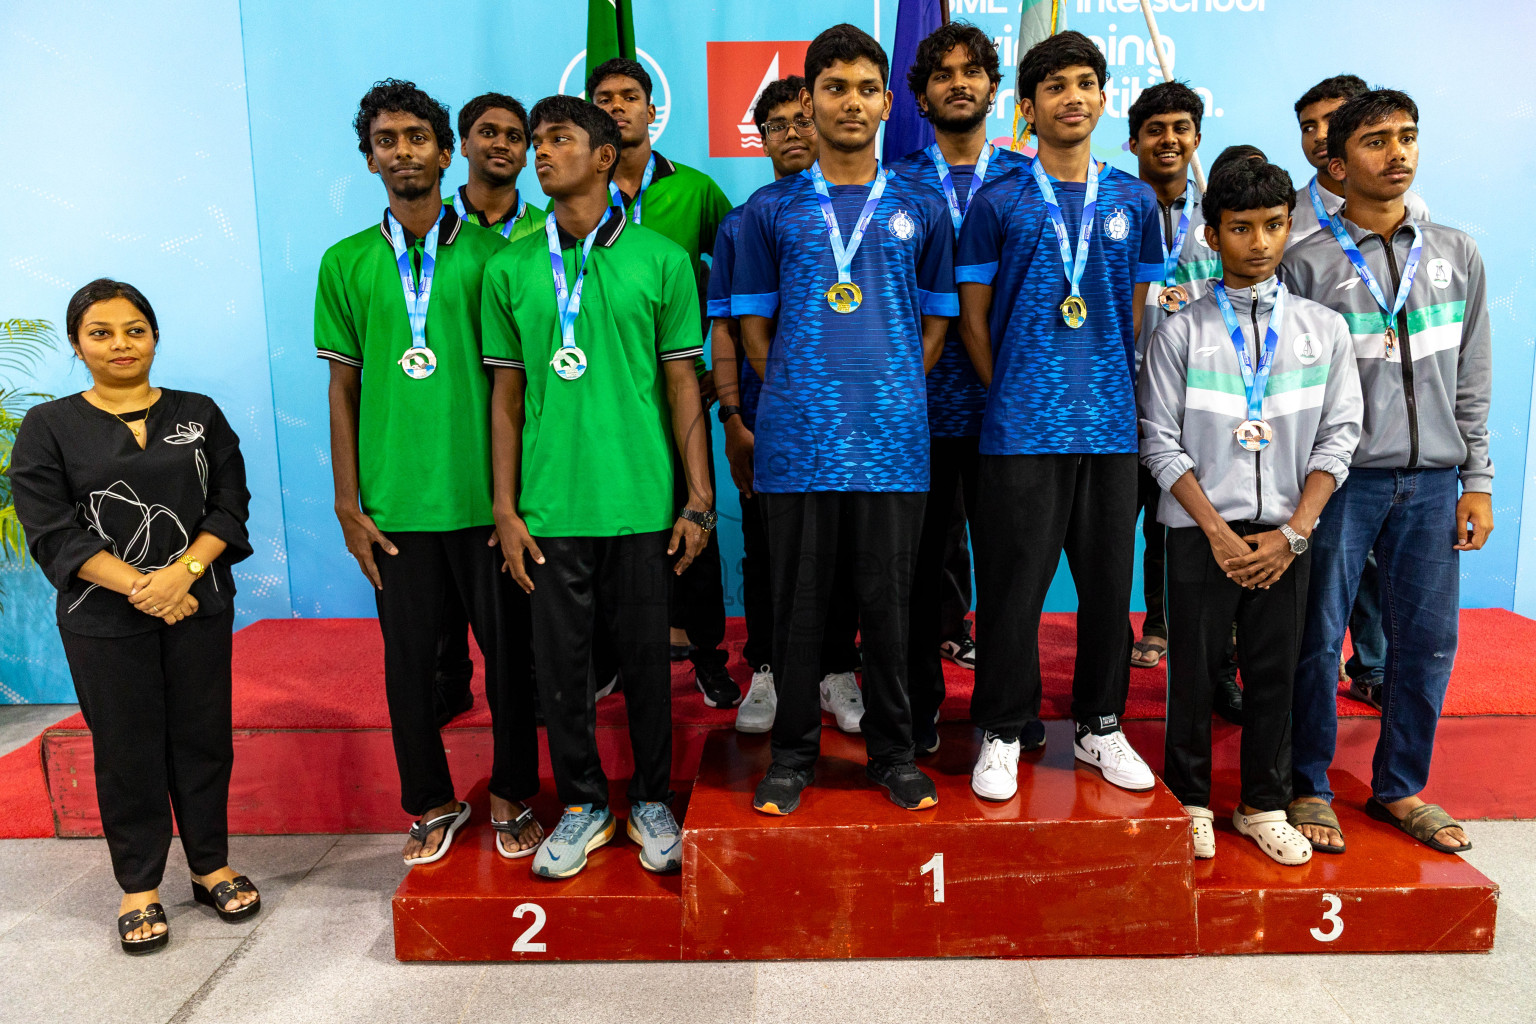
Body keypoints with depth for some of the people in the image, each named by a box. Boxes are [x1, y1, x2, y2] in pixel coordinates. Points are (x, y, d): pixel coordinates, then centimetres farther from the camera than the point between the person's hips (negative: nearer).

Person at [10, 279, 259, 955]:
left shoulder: (199, 414, 7)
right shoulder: (49, 427, 2)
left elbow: (230, 506, 1)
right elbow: (51, 532, -6)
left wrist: (183, 572, -15)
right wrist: (137, 586, -16)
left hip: (200, 608, 2)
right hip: (105, 621, -1)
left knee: (203, 736, 8)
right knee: (126, 748, 7)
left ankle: (212, 867, 25)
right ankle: (139, 888, 22)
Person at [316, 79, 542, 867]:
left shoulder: (488, 253, 1)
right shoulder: (346, 263, 6)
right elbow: (343, 387, 7)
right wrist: (347, 502, 2)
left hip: (484, 492, -1)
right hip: (394, 502, 2)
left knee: (507, 648, 7)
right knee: (408, 655, 10)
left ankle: (512, 798, 26)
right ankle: (431, 804, 29)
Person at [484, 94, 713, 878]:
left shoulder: (660, 259, 2)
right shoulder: (510, 268, 7)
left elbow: (682, 386, 3)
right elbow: (507, 395, 8)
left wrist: (698, 499, -1)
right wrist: (505, 506, 3)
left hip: (641, 503, -1)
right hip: (550, 508, 2)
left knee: (645, 657, 9)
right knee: (560, 660, 9)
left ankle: (653, 801, 29)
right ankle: (582, 806, 28)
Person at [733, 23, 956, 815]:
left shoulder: (921, 209, 10)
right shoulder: (769, 210, 8)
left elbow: (936, 322, 13)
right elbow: (753, 325, 9)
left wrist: (892, 396, 3)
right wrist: (796, 397, 1)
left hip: (892, 439, 1)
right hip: (797, 442, 0)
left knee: (888, 602, 7)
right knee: (798, 604, 7)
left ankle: (892, 751, 24)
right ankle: (793, 753, 22)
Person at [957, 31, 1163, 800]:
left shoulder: (1134, 201, 11)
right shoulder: (998, 202, 3)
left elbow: (1140, 310, 15)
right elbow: (974, 317, 4)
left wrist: (1115, 389, 7)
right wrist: (1009, 394, 0)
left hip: (1111, 424, 3)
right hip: (1020, 427, -3)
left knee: (1108, 580, 9)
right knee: (1012, 585, 1)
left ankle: (1099, 725, 26)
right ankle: (1003, 731, 17)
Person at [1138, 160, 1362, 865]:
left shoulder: (1325, 329, 6)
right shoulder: (1180, 332, -2)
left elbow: (1338, 436, 4)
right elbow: (1161, 442, -5)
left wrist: (1293, 532, -7)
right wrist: (1219, 533, -11)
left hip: (1285, 535, 2)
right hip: (1201, 533, -2)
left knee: (1275, 672, 9)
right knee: (1193, 669, 6)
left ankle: (1264, 806, 26)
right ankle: (1190, 801, 23)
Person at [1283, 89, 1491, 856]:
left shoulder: (1456, 255, 12)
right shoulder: (1307, 264, -2)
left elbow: (1472, 380, 13)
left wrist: (1478, 479, 8)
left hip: (1431, 481, 4)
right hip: (1340, 478, -4)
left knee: (1428, 639, 8)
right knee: (1318, 638, 1)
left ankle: (1400, 788, 25)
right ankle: (1308, 787, 17)